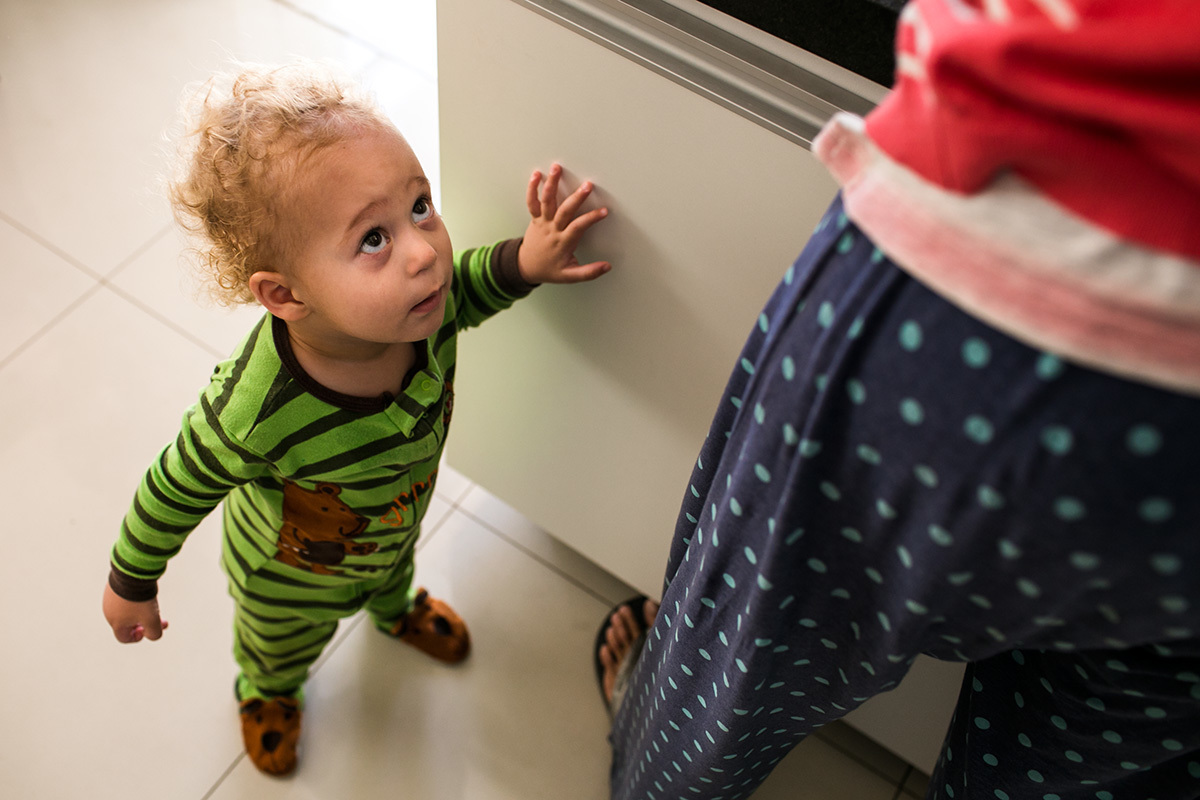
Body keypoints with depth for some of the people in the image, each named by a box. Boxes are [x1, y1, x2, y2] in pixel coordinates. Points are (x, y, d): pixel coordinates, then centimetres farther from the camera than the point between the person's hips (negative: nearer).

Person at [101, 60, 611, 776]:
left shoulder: (412, 300, -36)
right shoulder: (255, 413, -48)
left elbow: (458, 288, -10)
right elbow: (178, 490, -27)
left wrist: (523, 260, -30)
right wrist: (131, 584, -10)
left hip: (392, 532, 4)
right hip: (291, 577, -3)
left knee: (394, 574, 40)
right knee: (281, 648, 33)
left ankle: (397, 609, 77)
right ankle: (269, 691, 70)